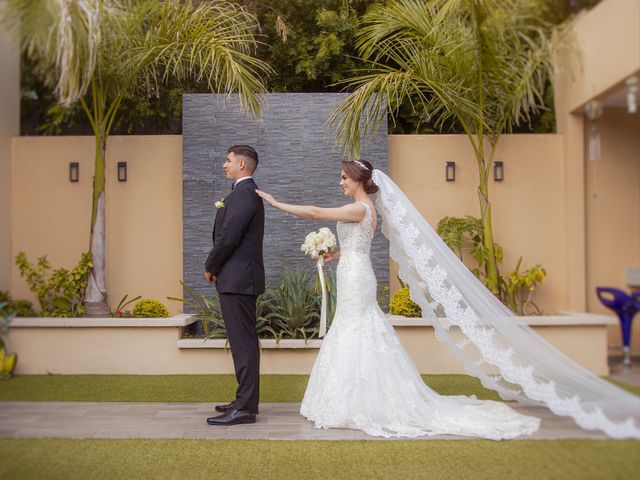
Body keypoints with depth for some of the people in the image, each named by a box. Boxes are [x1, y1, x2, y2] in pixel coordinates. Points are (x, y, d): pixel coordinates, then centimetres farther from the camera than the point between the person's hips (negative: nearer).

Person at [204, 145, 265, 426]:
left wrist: (210, 267, -5)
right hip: (242, 278, 11)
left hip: (236, 279, -11)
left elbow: (228, 237, -19)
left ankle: (244, 408, -5)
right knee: (244, 341, 15)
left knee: (243, 342, -8)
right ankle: (246, 400, 23)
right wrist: (217, 267, 10)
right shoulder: (249, 192, 18)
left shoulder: (243, 195, -15)